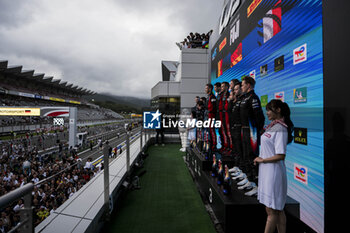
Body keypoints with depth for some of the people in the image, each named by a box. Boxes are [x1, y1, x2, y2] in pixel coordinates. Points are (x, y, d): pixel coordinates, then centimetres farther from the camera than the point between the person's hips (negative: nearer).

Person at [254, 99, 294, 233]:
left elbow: (281, 156, -22)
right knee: (277, 210, 18)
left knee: (272, 211, 3)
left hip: (274, 172, -9)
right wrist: (260, 158, 6)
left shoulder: (280, 129, -17)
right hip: (267, 171, 9)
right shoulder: (273, 126, 11)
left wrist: (262, 160, -12)